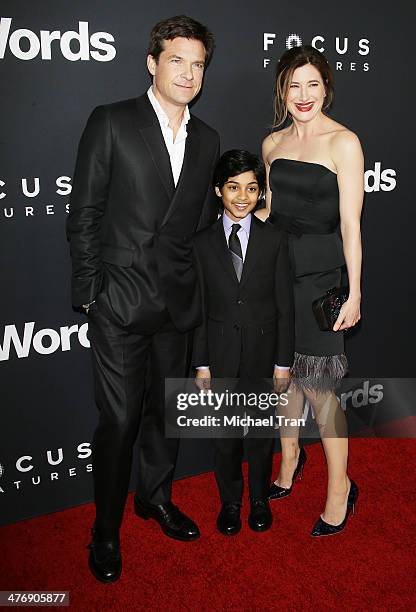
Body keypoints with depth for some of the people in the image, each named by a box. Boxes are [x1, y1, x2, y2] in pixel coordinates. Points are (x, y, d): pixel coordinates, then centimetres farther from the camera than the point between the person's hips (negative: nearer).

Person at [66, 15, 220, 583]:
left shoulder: (207, 140, 11)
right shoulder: (110, 122, -3)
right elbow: (84, 215, -5)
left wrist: (200, 287, 9)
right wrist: (88, 293, -8)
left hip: (178, 302, 5)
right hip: (120, 301, -4)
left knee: (167, 408, 17)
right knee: (119, 419, 1)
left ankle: (156, 497, 41)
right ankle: (106, 531, 23)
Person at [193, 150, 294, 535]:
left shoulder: (274, 241, -3)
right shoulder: (202, 243, -2)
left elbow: (285, 307, -2)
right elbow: (198, 309, -1)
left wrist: (283, 362, -3)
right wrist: (201, 364, -2)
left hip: (262, 355, 0)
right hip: (220, 355, 0)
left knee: (261, 432, 14)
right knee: (225, 435, 13)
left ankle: (259, 499, 37)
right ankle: (230, 501, 35)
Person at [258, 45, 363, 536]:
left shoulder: (343, 142, -7)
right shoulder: (272, 144, 10)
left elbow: (350, 223, -10)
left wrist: (354, 293, -11)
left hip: (319, 275, -5)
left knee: (317, 385, -2)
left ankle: (340, 487, 18)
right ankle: (289, 459, 36)